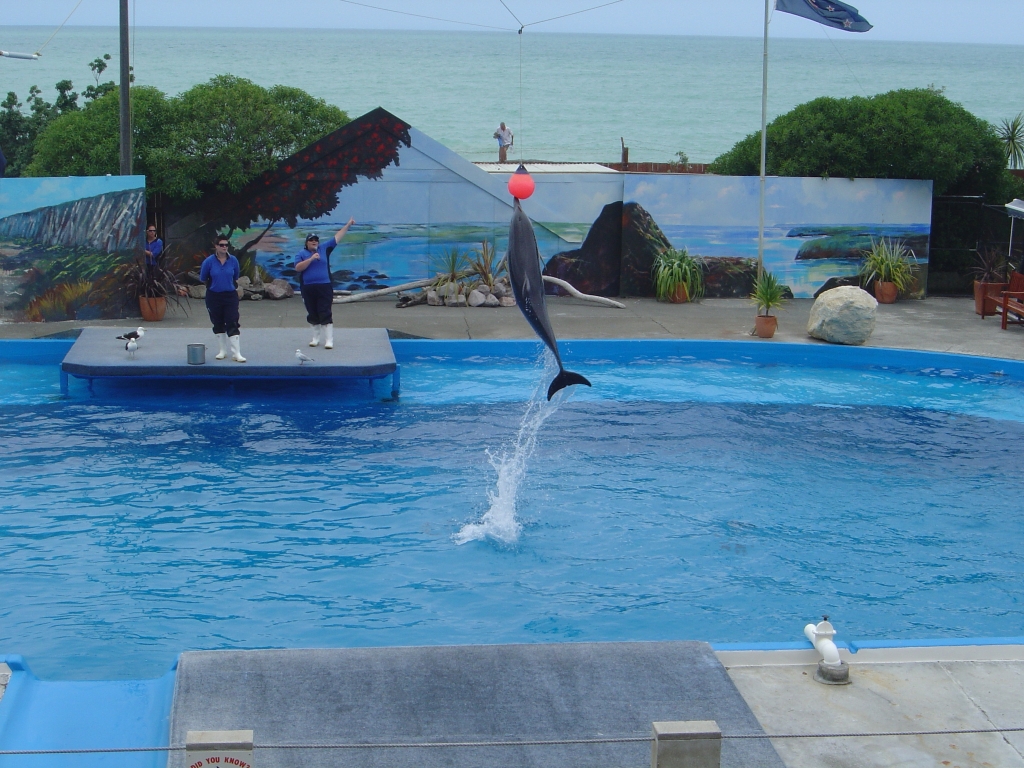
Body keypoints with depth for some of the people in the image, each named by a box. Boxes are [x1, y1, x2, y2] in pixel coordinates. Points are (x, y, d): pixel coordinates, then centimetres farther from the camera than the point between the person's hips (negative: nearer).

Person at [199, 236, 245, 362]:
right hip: (214, 296, 0)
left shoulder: (233, 260, -5)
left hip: (230, 296, 0)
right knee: (218, 324, 11)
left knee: (232, 324, -6)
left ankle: (236, 353, -8)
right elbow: (203, 278, 4)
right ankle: (223, 350, 25)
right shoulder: (209, 261, -10)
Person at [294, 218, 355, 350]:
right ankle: (316, 338, 24)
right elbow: (298, 268, -10)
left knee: (325, 314, -5)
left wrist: (348, 225, 12)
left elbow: (337, 237, 12)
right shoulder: (301, 254, 4)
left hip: (324, 287, -1)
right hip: (308, 289, 1)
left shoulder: (324, 249, 8)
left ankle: (329, 340, -7)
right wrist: (311, 259, -17)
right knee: (313, 315, 10)